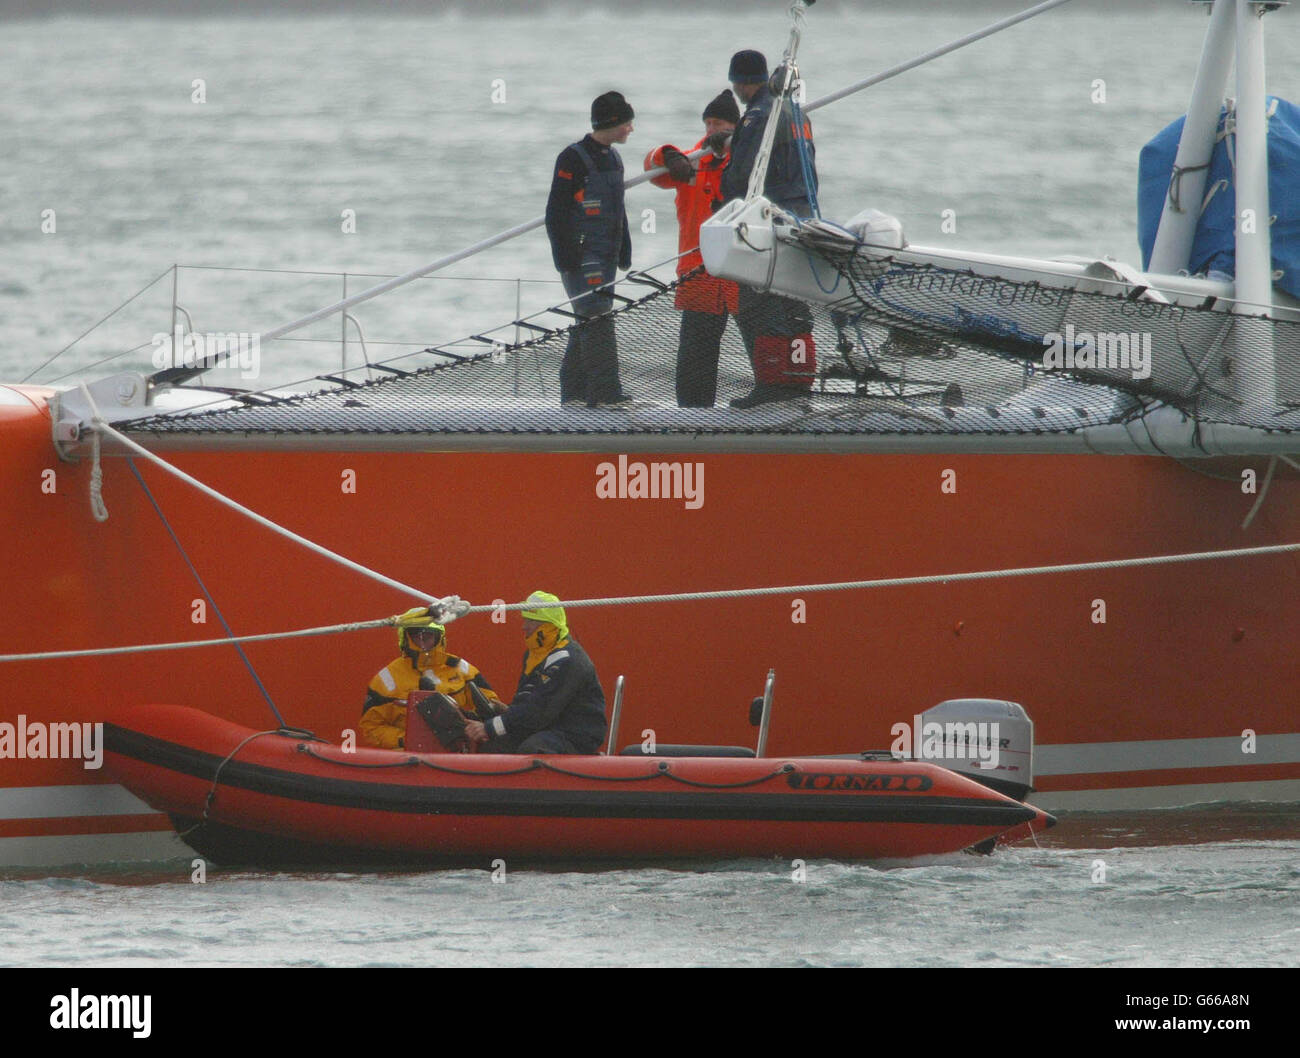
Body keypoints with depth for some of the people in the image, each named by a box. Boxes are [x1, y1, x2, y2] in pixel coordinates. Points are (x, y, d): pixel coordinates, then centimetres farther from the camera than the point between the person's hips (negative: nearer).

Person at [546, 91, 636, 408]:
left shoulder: (612, 158, 16)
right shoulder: (573, 159, -11)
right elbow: (556, 211, -13)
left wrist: (624, 251, 21)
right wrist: (565, 256, -18)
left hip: (605, 255, 9)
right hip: (581, 256, -9)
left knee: (589, 322, 11)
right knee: (597, 320, -16)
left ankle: (574, 391, 17)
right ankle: (604, 391, -20)